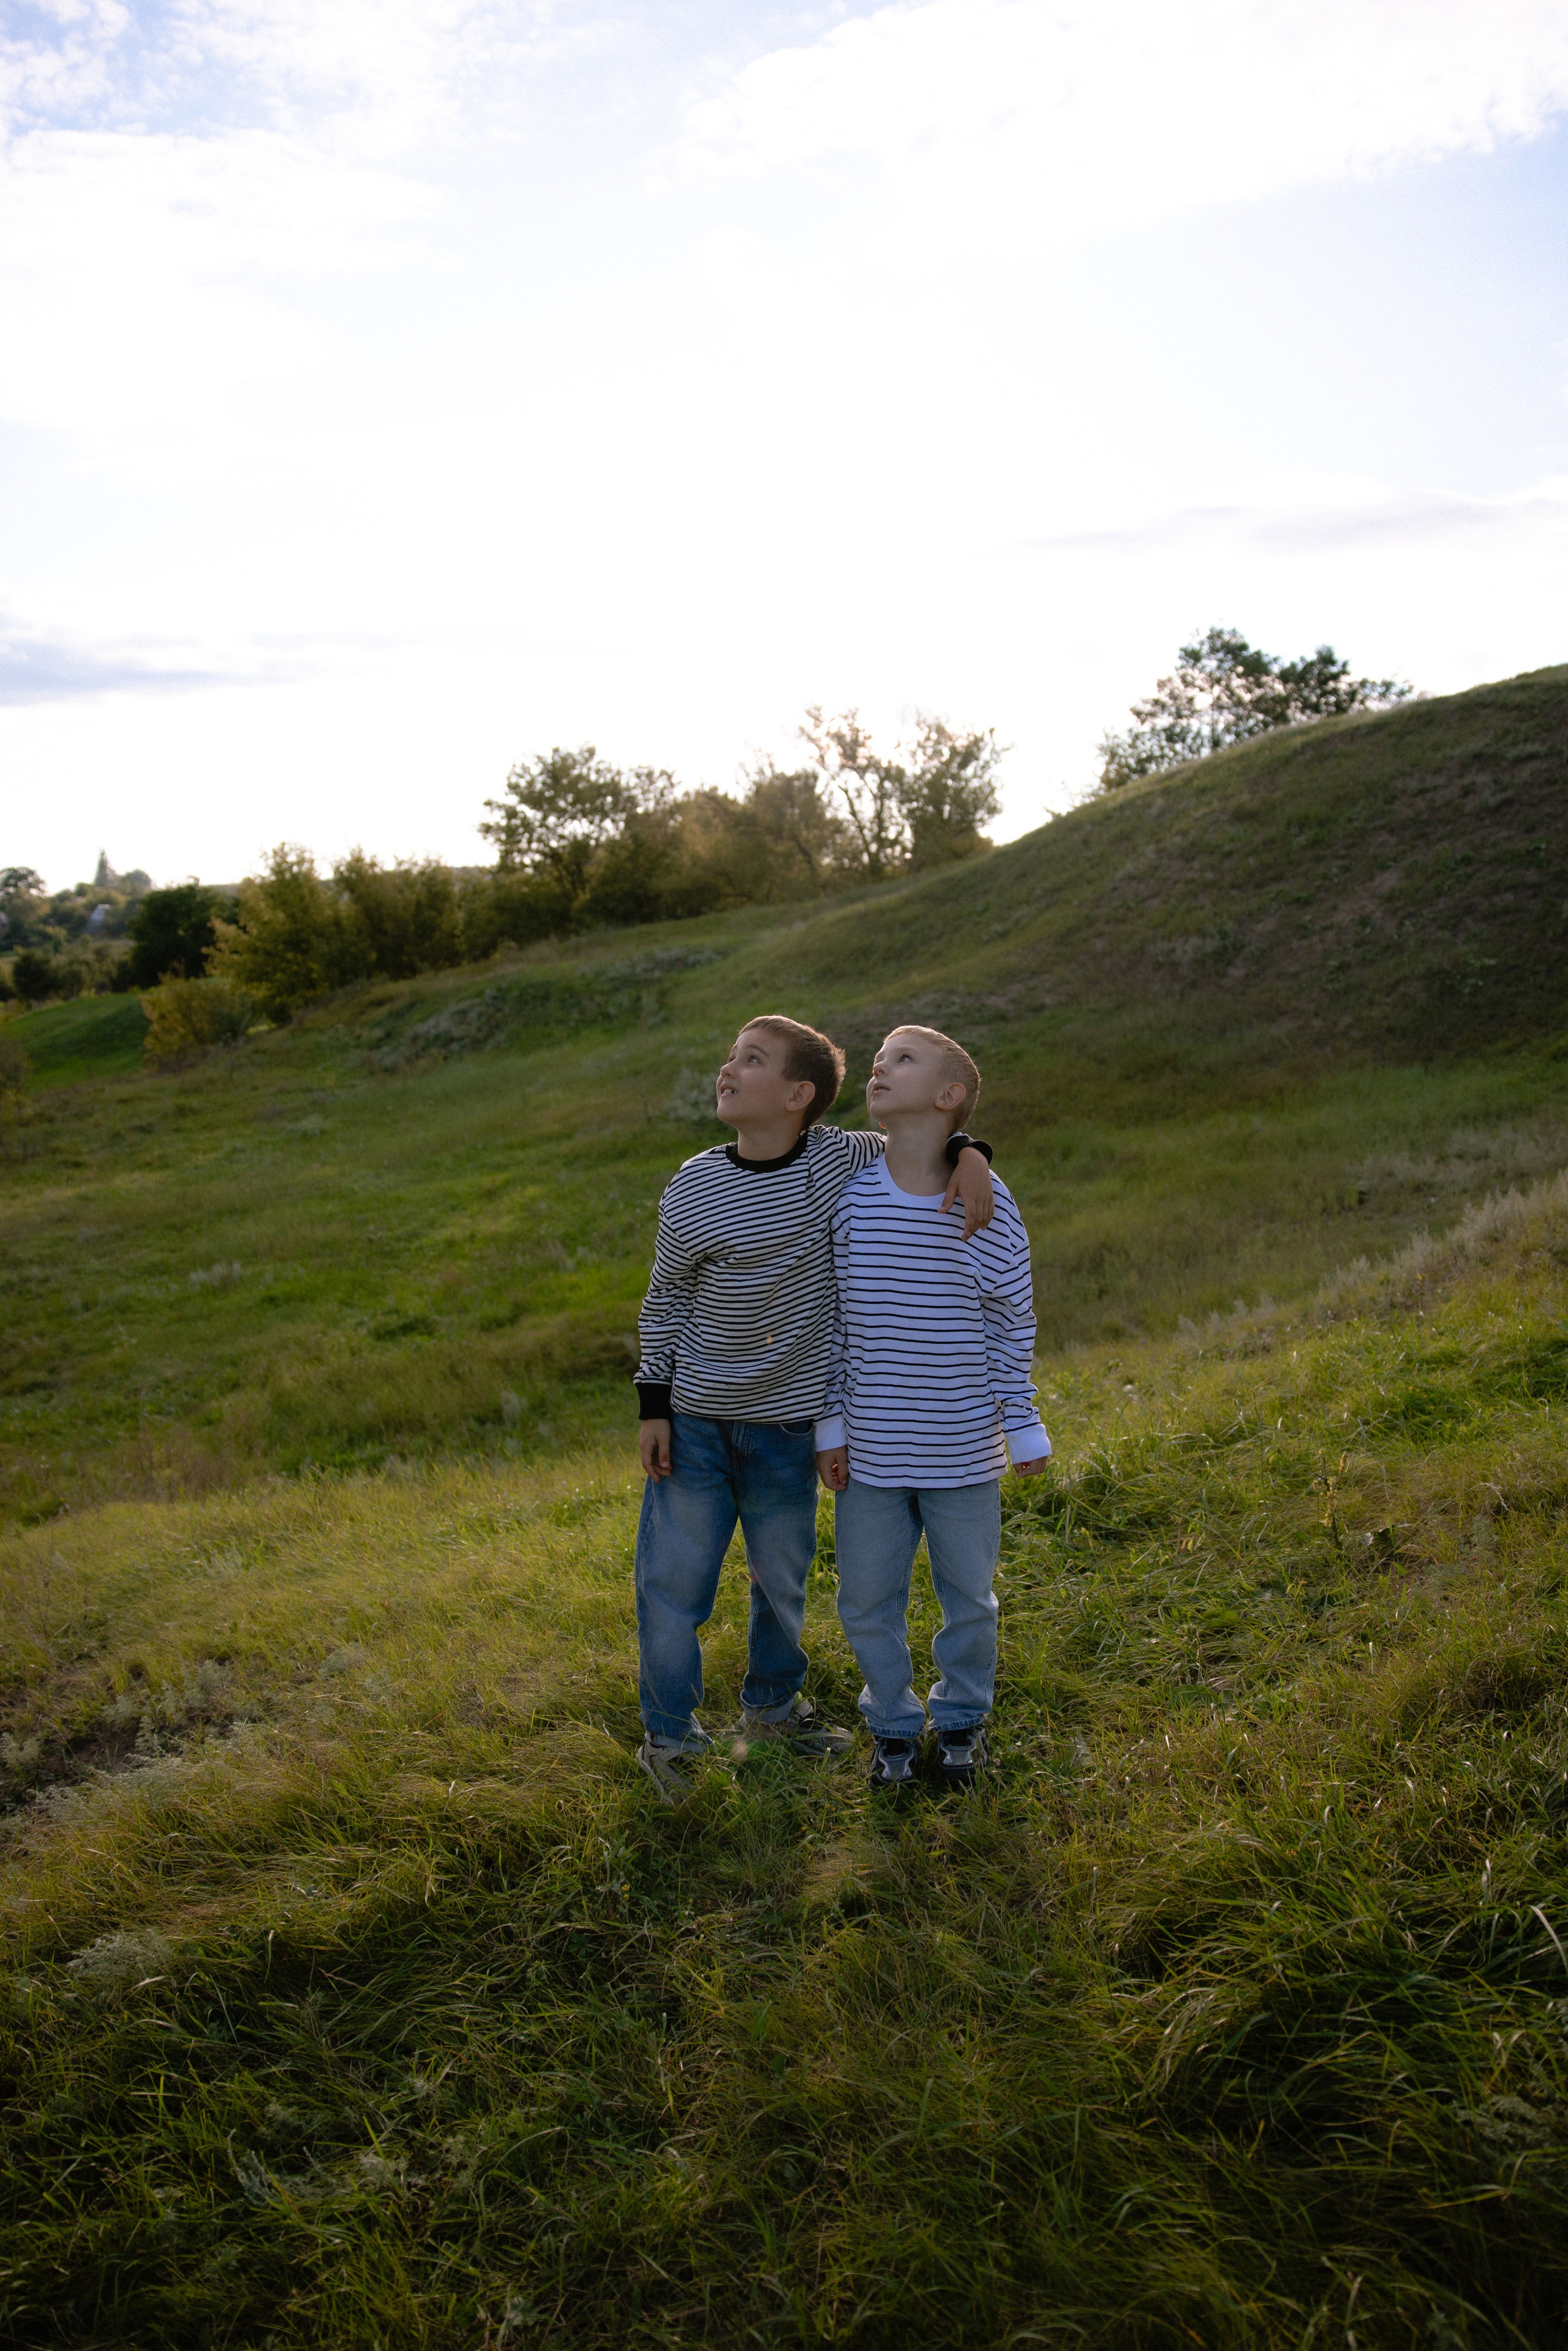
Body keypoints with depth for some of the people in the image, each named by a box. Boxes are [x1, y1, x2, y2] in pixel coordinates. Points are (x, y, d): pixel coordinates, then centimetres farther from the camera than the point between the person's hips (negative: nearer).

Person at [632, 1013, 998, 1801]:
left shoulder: (833, 1158, -10)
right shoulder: (695, 1189, -12)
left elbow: (920, 1144, 7)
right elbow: (665, 1300, 0)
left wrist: (968, 1155, -15)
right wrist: (654, 1405, -2)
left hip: (787, 1425, 2)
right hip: (695, 1418, -2)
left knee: (783, 1579, 18)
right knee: (675, 1582, 5)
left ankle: (773, 1705, 43)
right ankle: (669, 1736, 26)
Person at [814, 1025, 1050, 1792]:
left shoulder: (987, 1205, -10)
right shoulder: (850, 1197, -5)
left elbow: (1013, 1322, 0)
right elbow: (834, 1319, 3)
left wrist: (1024, 1428, 2)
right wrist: (830, 1425, 3)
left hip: (964, 1454, -1)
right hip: (871, 1454, 2)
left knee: (969, 1598, 14)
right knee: (868, 1600, 12)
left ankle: (962, 1719, 38)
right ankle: (893, 1723, 35)